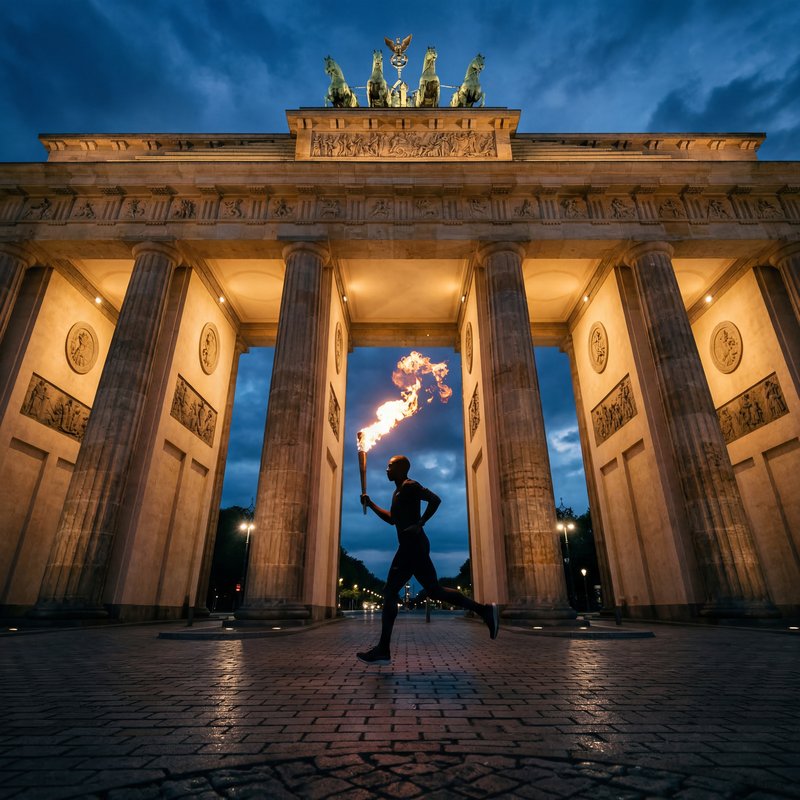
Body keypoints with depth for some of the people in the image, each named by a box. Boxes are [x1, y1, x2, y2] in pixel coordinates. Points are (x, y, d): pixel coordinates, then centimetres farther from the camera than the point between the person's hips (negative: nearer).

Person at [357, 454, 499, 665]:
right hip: (411, 547, 10)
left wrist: (419, 524, -22)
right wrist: (371, 505, 24)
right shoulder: (399, 491, 23)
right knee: (434, 590, 9)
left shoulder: (409, 486, -7)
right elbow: (392, 519, 30)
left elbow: (435, 500, -19)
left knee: (390, 592, -7)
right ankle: (483, 609, 8)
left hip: (413, 545, -10)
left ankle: (383, 650, -3)